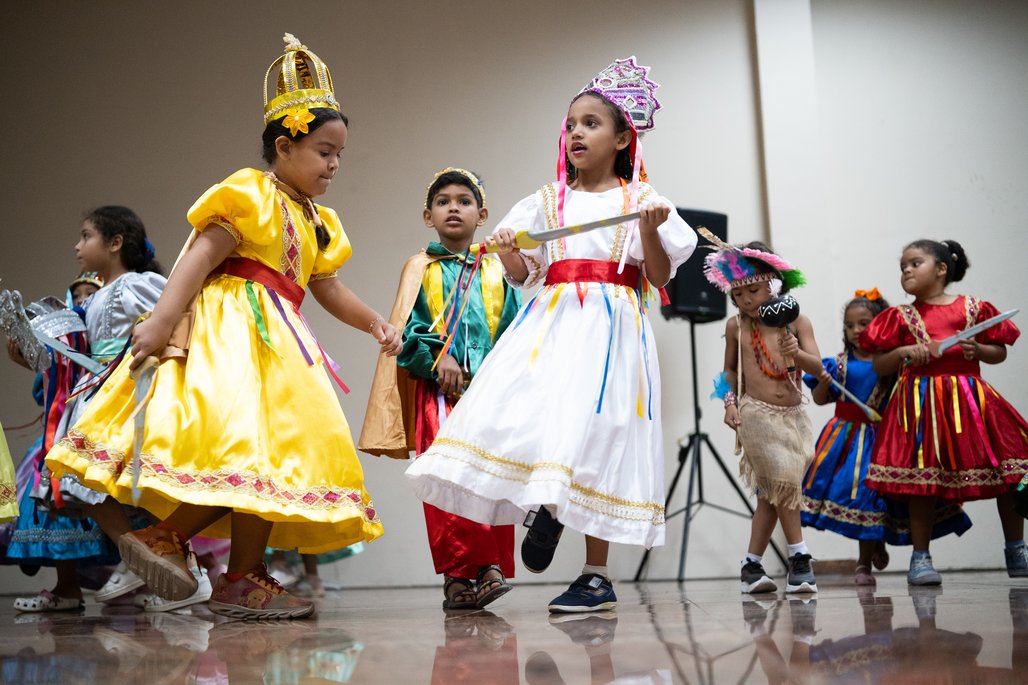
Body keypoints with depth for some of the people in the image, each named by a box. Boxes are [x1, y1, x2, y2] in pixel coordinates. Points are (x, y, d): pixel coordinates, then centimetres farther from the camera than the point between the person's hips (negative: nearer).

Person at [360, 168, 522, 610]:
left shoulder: (494, 272, 16)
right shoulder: (421, 268, 11)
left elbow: (514, 330, 10)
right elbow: (406, 329, 3)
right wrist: (437, 358, -12)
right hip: (439, 391, -2)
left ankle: (490, 566, 1)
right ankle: (456, 576, -10)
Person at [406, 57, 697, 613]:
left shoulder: (640, 201, 8)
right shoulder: (548, 201, 16)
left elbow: (661, 277, 3)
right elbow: (522, 276, 13)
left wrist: (651, 229, -14)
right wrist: (506, 249, -8)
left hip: (611, 327, -3)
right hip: (552, 322, 3)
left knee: (593, 438, -9)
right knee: (519, 412, -17)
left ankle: (596, 575, -1)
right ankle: (544, 507, 7)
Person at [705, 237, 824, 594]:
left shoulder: (796, 320, -3)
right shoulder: (736, 326, 0)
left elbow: (817, 367, -9)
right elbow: (730, 369, 14)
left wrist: (796, 353, -28)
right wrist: (730, 401, 0)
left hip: (793, 414, 2)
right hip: (756, 414, -1)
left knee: (770, 494, 6)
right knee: (784, 481, -12)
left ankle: (752, 565, 15)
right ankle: (799, 557, 0)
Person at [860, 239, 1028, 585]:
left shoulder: (974, 308, 7)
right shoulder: (900, 317, 6)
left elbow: (1000, 352, 11)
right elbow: (879, 366, 6)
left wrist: (977, 350, -9)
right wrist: (904, 352, -12)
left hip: (969, 397, 1)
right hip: (921, 403, -1)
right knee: (923, 478, -5)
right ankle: (920, 557, 4)